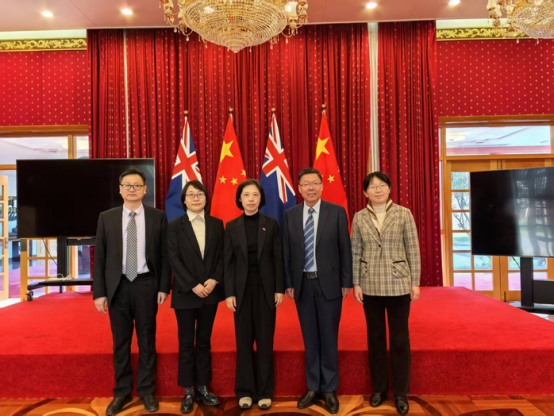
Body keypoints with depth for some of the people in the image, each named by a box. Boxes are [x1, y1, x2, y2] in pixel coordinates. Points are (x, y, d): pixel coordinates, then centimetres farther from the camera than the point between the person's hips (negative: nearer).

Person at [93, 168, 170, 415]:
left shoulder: (158, 217, -1)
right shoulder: (107, 218, 2)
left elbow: (165, 255, 0)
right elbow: (99, 258, 1)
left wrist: (164, 287, -5)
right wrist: (99, 292, -3)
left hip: (146, 285, -1)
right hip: (118, 286, 1)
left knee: (147, 341, 10)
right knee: (120, 342, 12)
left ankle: (146, 391, 25)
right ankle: (122, 392, 28)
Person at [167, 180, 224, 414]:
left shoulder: (216, 224, 5)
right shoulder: (175, 226, -1)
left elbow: (221, 256, 4)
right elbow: (174, 259, -8)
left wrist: (214, 280, -11)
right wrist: (193, 285, -14)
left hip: (210, 291, 2)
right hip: (185, 293, -2)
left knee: (204, 341, 12)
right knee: (186, 343, 7)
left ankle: (203, 388, 24)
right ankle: (188, 391, 19)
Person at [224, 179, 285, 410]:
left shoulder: (271, 224, 1)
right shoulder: (232, 226, 3)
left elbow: (278, 258, 0)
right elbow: (228, 262, 1)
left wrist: (279, 289, -5)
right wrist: (229, 293, -5)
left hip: (265, 287, 0)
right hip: (242, 288, 1)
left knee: (265, 340, 6)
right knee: (244, 340, 8)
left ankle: (265, 391, 19)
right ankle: (245, 390, 21)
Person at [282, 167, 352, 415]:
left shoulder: (336, 212, -4)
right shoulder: (290, 215, 4)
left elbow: (345, 249, -3)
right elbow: (286, 252, 5)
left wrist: (346, 283, -5)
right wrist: (288, 283, 2)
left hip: (329, 283, -2)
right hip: (302, 283, 2)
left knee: (328, 338, 8)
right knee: (310, 338, 12)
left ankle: (329, 390, 23)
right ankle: (313, 388, 26)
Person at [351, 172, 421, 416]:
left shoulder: (404, 214, -3)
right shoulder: (359, 218, 1)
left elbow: (413, 250, -2)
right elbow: (355, 253, 3)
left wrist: (415, 282, -4)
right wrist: (356, 283, -1)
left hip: (398, 284, -1)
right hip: (370, 285, 2)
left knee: (399, 339, 6)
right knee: (375, 338, 12)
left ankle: (400, 392, 22)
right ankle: (378, 388, 28)